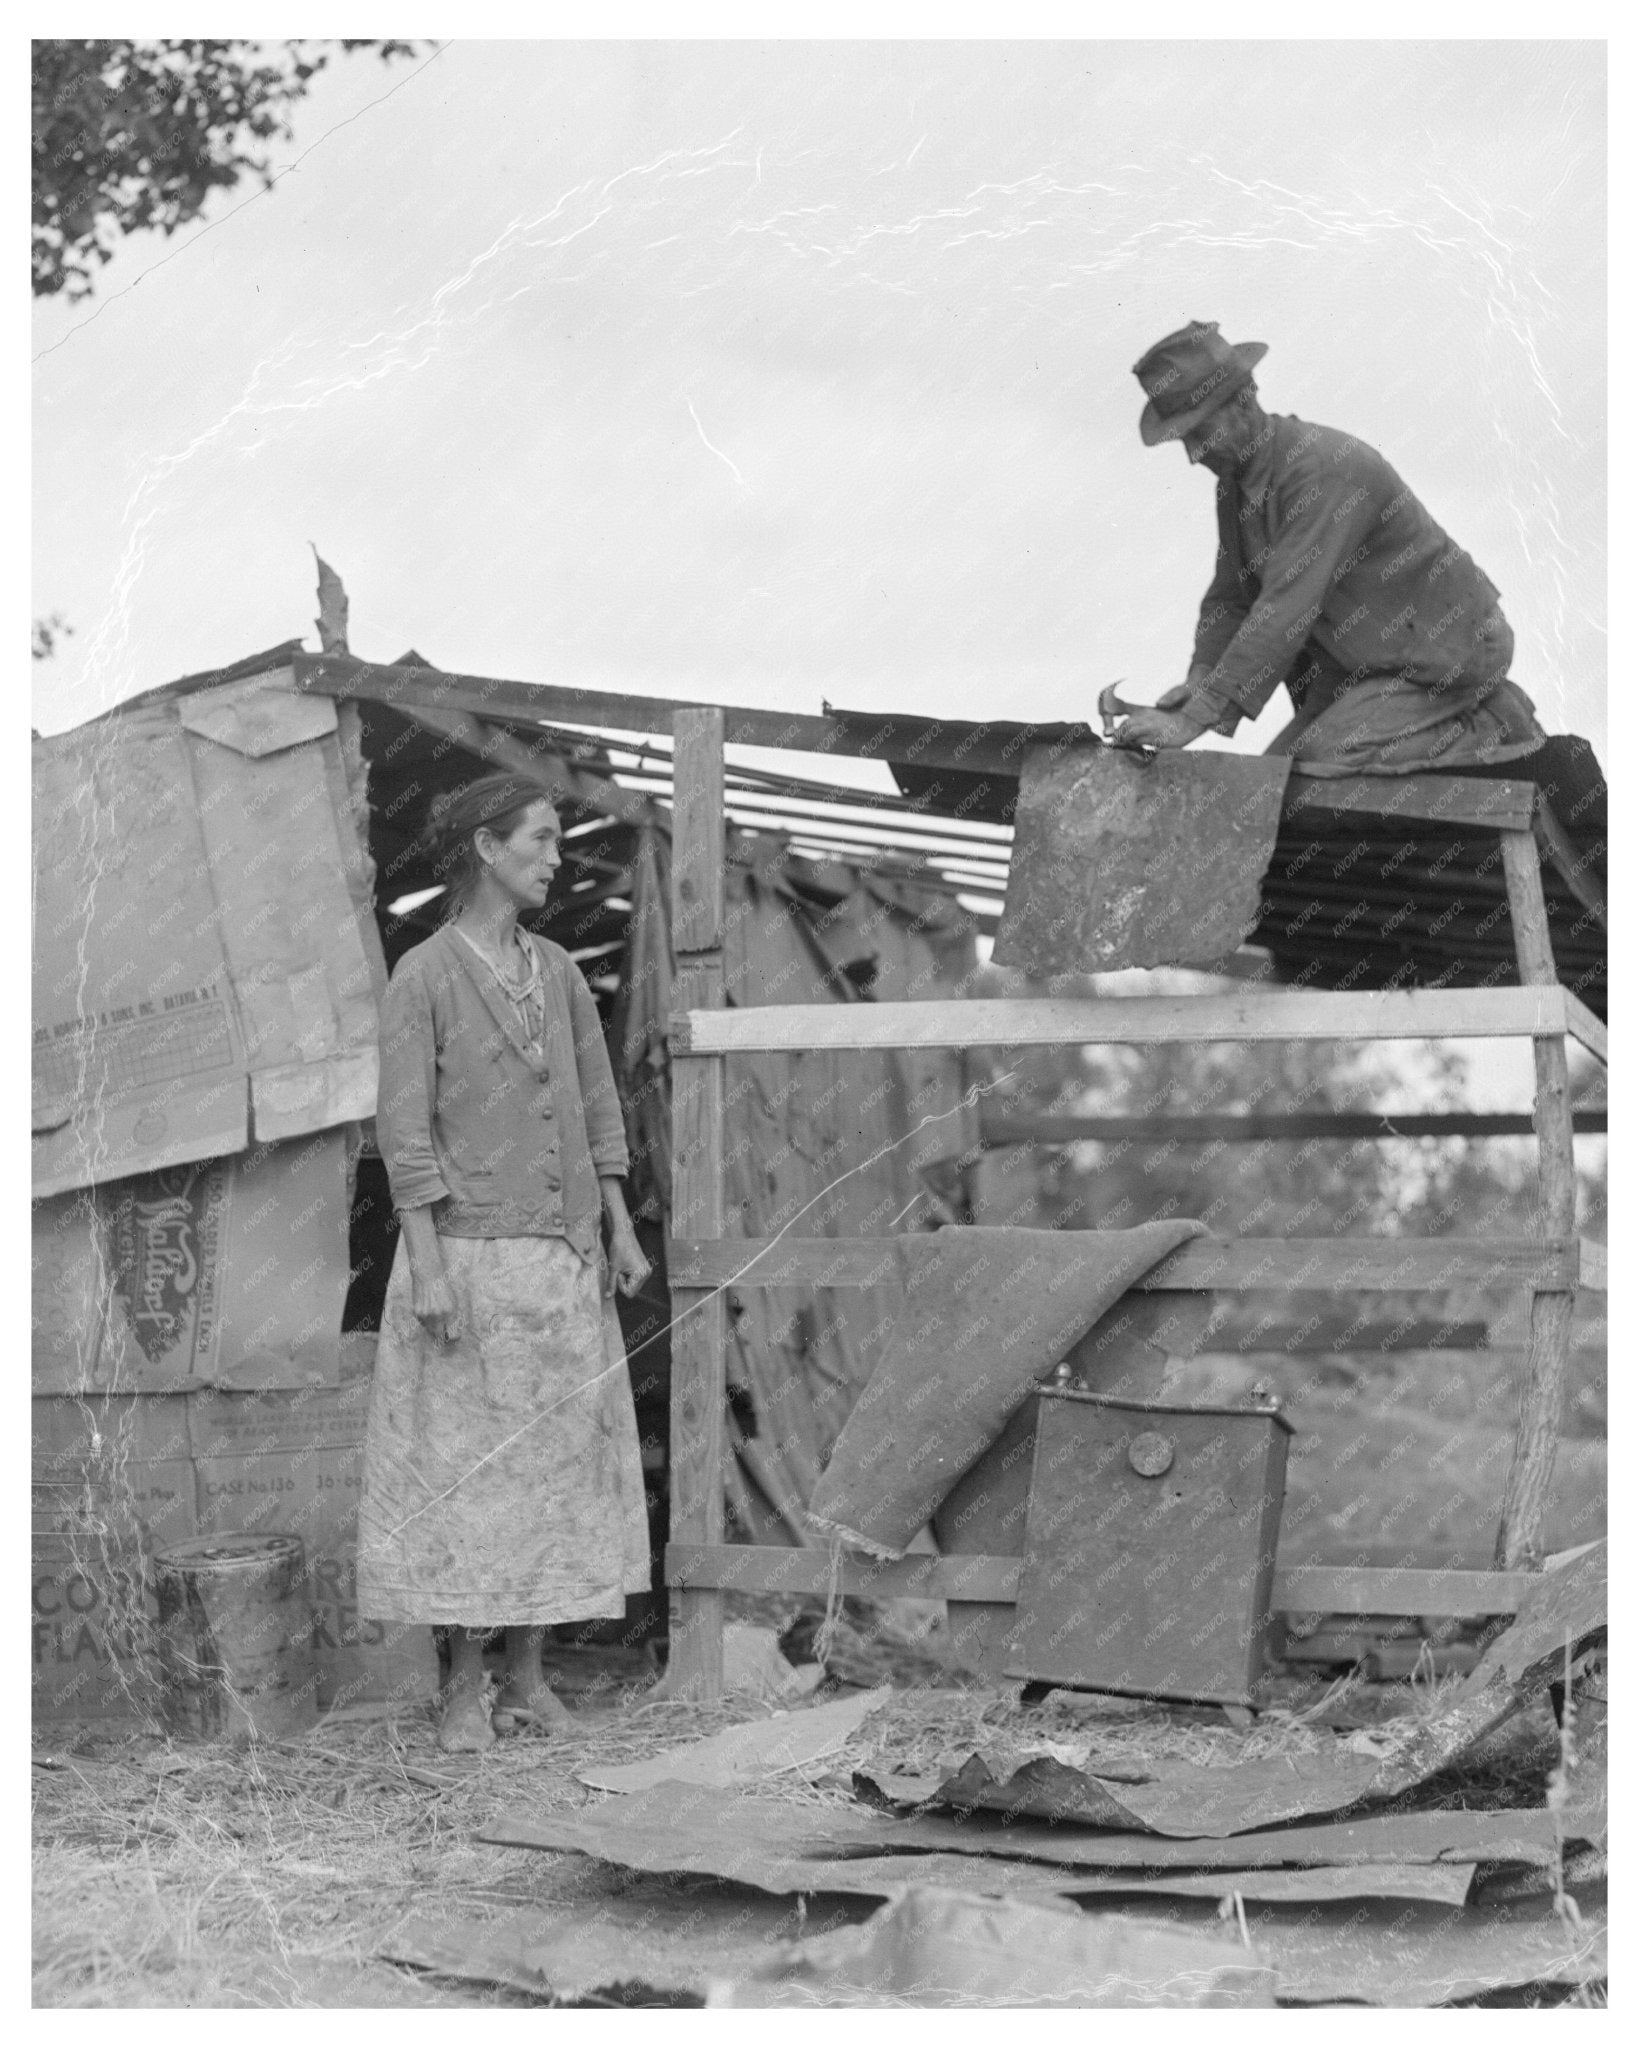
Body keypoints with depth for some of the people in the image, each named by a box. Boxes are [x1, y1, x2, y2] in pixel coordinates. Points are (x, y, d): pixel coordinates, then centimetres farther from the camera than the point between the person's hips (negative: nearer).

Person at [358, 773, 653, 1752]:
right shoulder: (422, 977, -6)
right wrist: (428, 1267, -16)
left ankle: (529, 1671, 15)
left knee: (558, 1452, 6)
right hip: (469, 1255, -5)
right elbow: (405, 1129, -10)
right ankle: (467, 1685, 8)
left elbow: (598, 1109, 14)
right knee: (467, 1460, -1)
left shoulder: (558, 971, 11)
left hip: (564, 1256, 6)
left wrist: (621, 1229, 8)